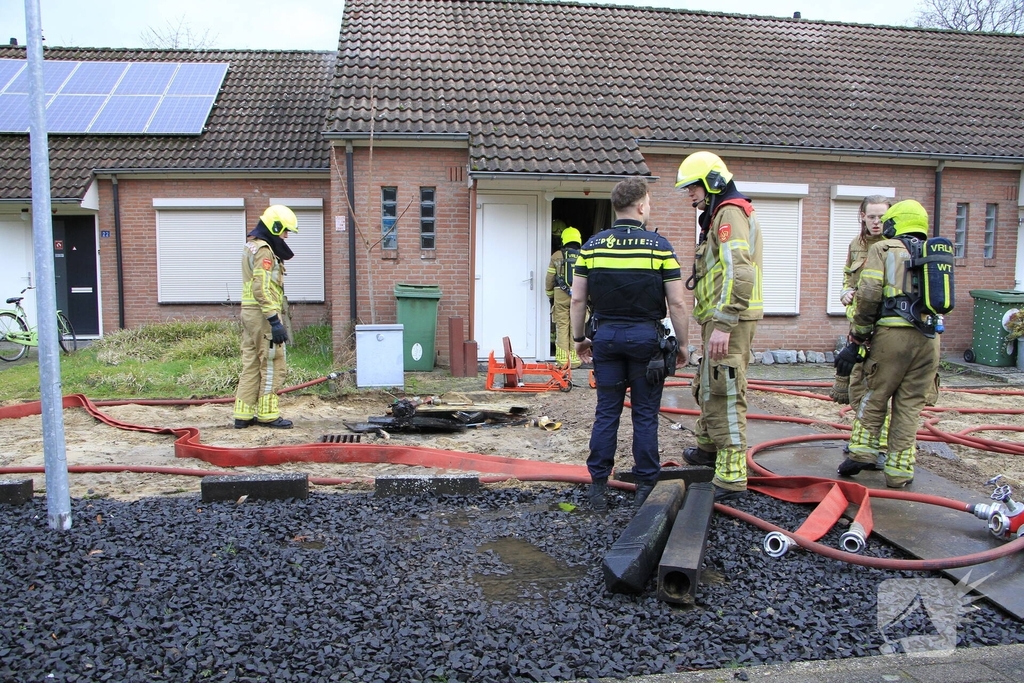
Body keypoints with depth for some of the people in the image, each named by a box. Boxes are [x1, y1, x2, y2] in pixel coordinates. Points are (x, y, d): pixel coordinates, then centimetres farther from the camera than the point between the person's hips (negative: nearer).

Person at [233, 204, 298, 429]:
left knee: (251, 364, 12)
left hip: (249, 312, 10)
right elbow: (262, 290, -21)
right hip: (262, 314, -10)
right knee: (273, 365, -2)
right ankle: (267, 414, 3)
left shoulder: (251, 246, 19)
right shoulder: (264, 250, -13)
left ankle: (243, 414, 15)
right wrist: (275, 321, -23)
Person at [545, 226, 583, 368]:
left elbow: (550, 279, 6)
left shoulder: (557, 256, 3)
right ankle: (575, 359, 5)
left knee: (562, 327, 2)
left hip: (561, 295, 0)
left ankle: (562, 359, 0)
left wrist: (550, 295, 18)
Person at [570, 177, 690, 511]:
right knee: (645, 415, 6)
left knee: (606, 412, 9)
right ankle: (645, 486, 13)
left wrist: (579, 338, 13)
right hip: (645, 337, -2)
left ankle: (598, 486, 12)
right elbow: (677, 303, -8)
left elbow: (578, 299, 2)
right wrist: (682, 344, 3)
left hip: (606, 336, 3)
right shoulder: (659, 245, -7)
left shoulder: (592, 245, 1)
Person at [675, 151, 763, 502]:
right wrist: (700, 281, 15)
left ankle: (731, 477, -5)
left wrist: (723, 325, -29)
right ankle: (707, 448, 42)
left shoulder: (730, 213, -14)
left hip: (729, 319, -11)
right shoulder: (719, 215, 20)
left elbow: (739, 273, -26)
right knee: (707, 386, 23)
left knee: (725, 394, -9)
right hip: (722, 318, 11)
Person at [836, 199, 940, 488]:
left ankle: (862, 452, 9)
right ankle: (899, 472, 12)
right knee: (909, 406, 9)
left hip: (893, 333, -4)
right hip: (929, 338, 4)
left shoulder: (884, 249, 7)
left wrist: (856, 341, -1)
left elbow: (868, 296, -5)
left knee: (875, 396, 12)